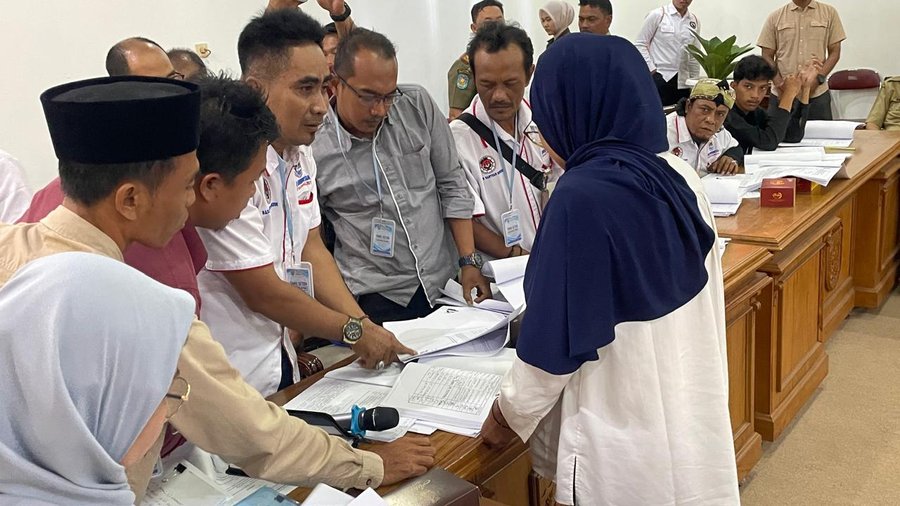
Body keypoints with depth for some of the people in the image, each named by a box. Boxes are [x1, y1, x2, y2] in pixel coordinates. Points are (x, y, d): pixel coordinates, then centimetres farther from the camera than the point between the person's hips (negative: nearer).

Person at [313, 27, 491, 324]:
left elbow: (451, 184, 4)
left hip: (445, 282, 3)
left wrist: (469, 263, 0)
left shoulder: (418, 105, -3)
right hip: (375, 299, -3)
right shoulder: (313, 148, -11)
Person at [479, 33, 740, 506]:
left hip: (629, 441, -6)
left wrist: (510, 413, -2)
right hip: (696, 420, 7)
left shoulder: (582, 196, -23)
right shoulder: (679, 177, -1)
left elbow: (557, 335, -17)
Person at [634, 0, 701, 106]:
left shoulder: (695, 21, 10)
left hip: (682, 82, 4)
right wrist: (652, 70, -9)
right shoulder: (657, 15, -3)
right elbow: (640, 44, -1)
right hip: (659, 79, -4)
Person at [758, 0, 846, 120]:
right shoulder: (775, 17, 6)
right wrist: (779, 83, -11)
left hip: (818, 94, 0)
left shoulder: (829, 13, 7)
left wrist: (819, 78, -10)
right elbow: (767, 56, 5)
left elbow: (834, 52, 6)